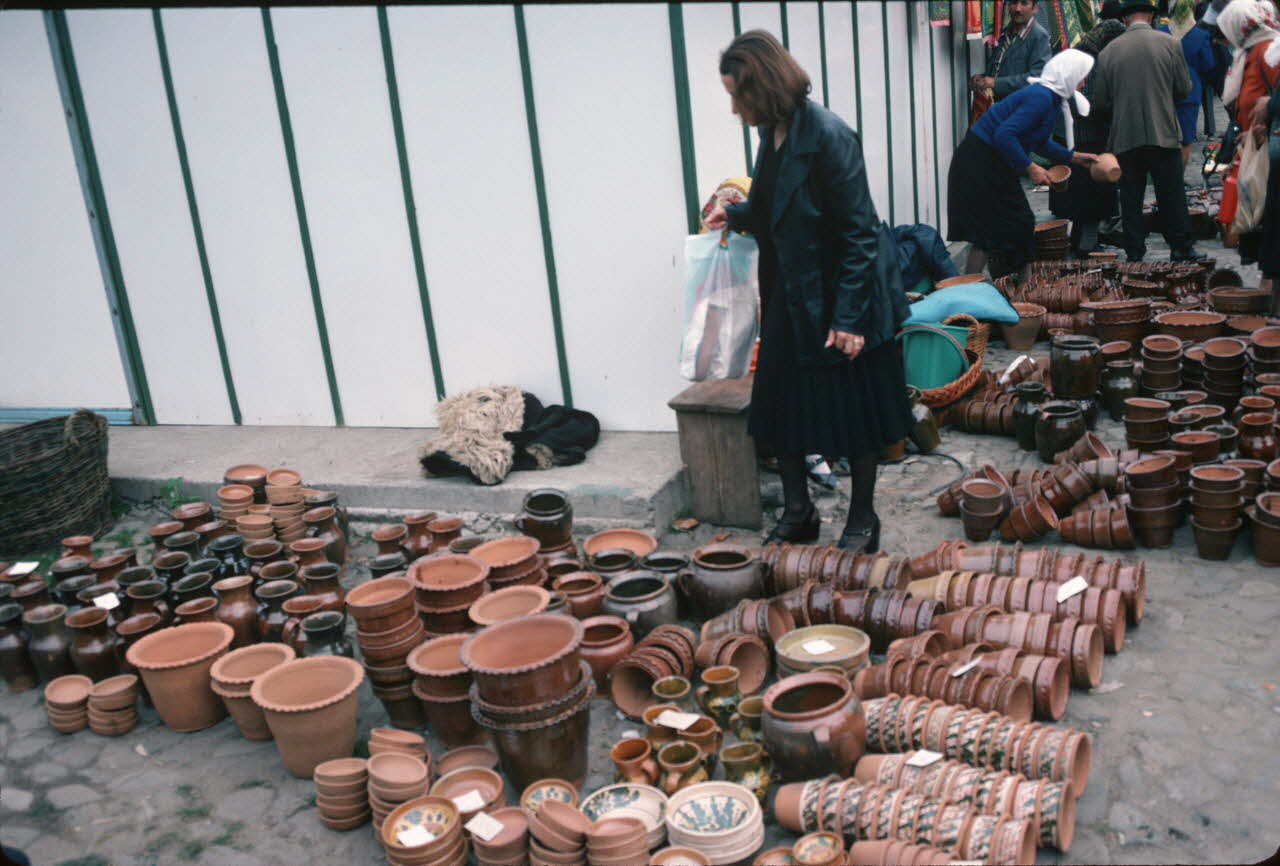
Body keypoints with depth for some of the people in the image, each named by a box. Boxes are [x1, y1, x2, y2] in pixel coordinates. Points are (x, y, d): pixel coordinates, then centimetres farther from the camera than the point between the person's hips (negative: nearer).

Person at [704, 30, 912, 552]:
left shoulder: (827, 137, -22)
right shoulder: (773, 132, 2)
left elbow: (859, 233, -20)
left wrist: (848, 318, -21)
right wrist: (736, 216, 10)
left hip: (839, 301, -8)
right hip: (790, 298, 8)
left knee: (853, 413, 7)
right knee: (780, 407, 13)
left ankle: (862, 522, 25)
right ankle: (797, 513, 30)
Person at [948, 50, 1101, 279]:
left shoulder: (1051, 97, 11)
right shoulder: (1041, 97, -21)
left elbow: (1039, 142, 24)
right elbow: (1004, 135, -29)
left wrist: (1073, 156, 22)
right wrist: (1030, 168, -23)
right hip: (980, 164, -10)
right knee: (987, 233, -6)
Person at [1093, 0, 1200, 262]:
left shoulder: (1108, 52, 0)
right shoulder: (1169, 43, -3)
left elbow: (1100, 102, 4)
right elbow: (1184, 89, 2)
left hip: (1125, 138, 1)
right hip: (1164, 134, -1)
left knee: (1131, 198, 7)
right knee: (1172, 194, 8)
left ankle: (1134, 253, 9)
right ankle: (1182, 248, 13)